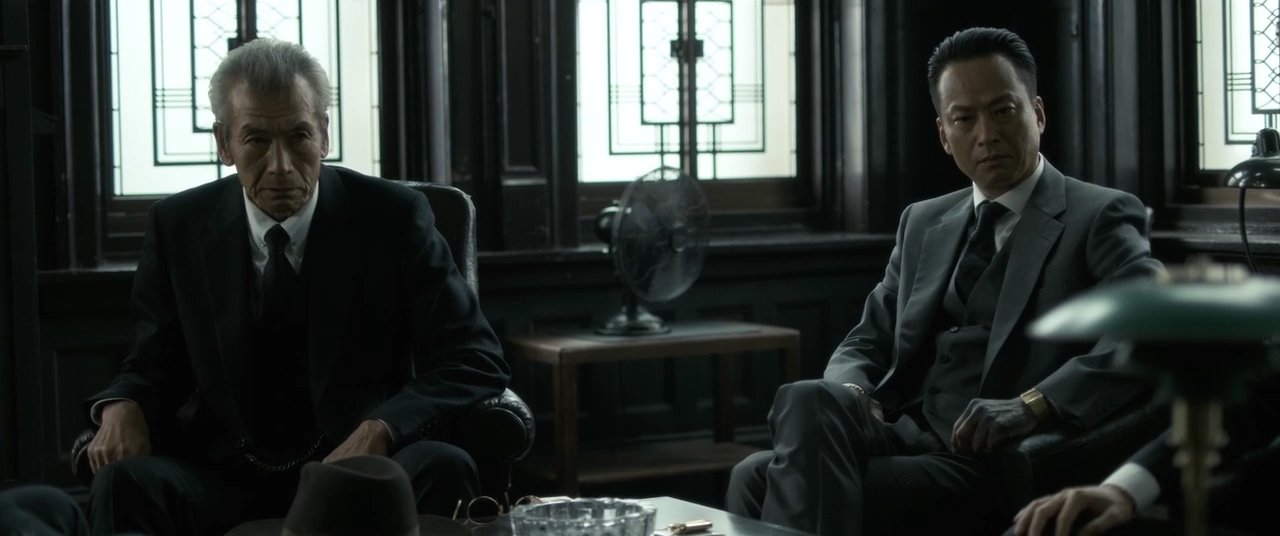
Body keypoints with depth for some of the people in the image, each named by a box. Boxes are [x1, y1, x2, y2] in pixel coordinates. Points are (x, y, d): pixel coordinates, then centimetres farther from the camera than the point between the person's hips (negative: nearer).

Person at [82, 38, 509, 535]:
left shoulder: (393, 218, -2)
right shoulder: (178, 227, 5)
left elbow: (477, 363, -6)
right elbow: (152, 368, 14)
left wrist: (380, 430, -24)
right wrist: (123, 407, -12)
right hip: (222, 483, 1)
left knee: (444, 470, -32)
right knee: (124, 481, -30)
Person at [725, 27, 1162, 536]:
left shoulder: (1098, 217, 2)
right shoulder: (923, 223, 22)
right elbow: (868, 342, 21)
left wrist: (1034, 404, -26)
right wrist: (849, 394, -5)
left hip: (992, 464, -6)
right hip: (900, 436, 6)